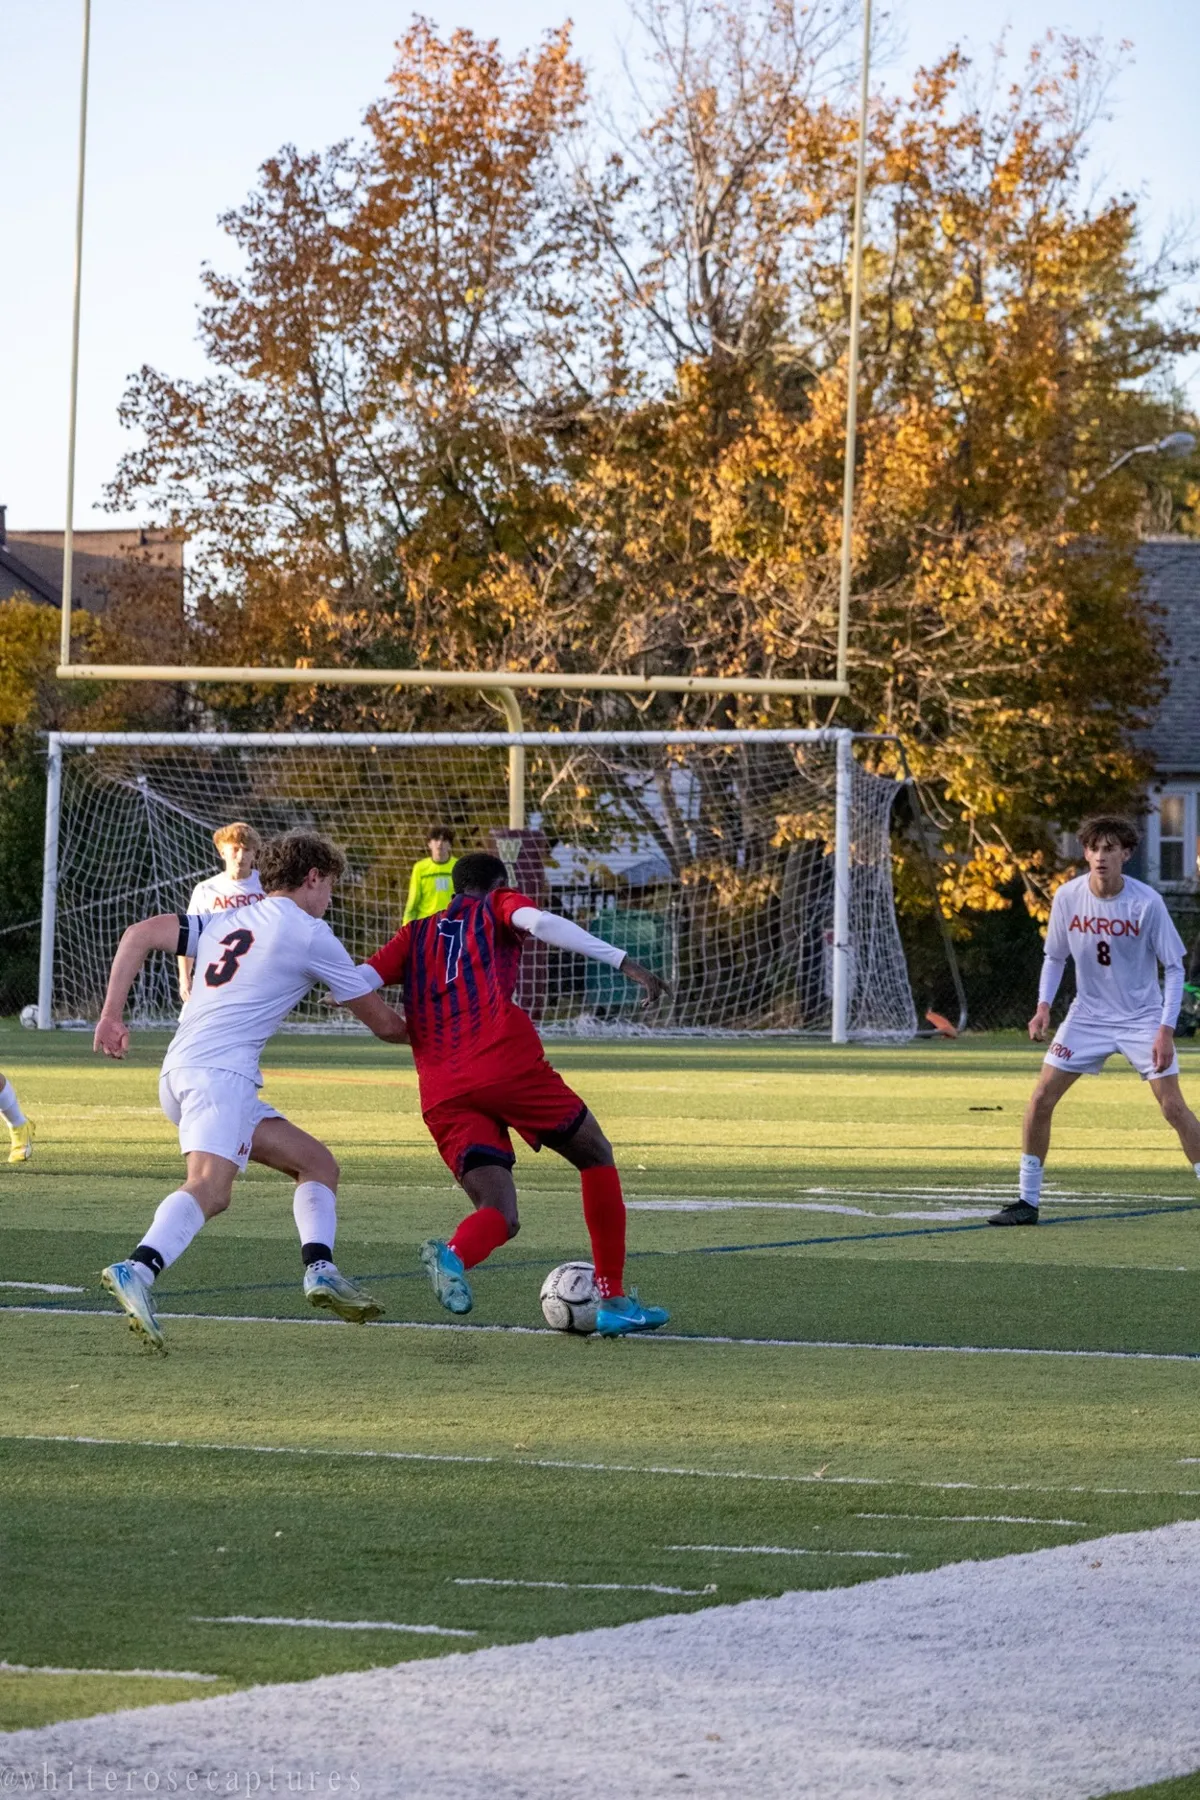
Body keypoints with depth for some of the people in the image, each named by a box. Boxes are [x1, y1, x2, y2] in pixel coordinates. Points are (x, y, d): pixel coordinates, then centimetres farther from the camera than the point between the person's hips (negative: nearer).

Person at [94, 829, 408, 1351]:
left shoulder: (224, 921, 24)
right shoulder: (310, 935, 6)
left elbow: (138, 935, 15)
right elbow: (383, 1023, 13)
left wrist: (111, 1015, 13)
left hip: (177, 1073, 8)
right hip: (220, 1071, -8)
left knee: (316, 1163, 15)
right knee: (208, 1188, -29)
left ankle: (320, 1269, -1)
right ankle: (137, 1271, -51)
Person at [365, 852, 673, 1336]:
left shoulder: (417, 933, 27)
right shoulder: (498, 906, 16)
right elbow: (539, 922, -8)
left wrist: (404, 1025, 29)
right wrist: (623, 961, -14)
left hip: (442, 1094, 4)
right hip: (508, 1066, -4)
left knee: (500, 1216, 3)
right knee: (596, 1155, 17)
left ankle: (453, 1254, -34)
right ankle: (614, 1300, 12)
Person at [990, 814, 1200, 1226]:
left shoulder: (1147, 902, -17)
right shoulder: (1068, 897, -9)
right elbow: (1054, 956, 7)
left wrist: (1166, 1030, -18)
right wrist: (1044, 1006, -8)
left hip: (1142, 1018, -3)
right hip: (1088, 1017, 3)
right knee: (1040, 1100, -4)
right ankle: (1028, 1200, 7)